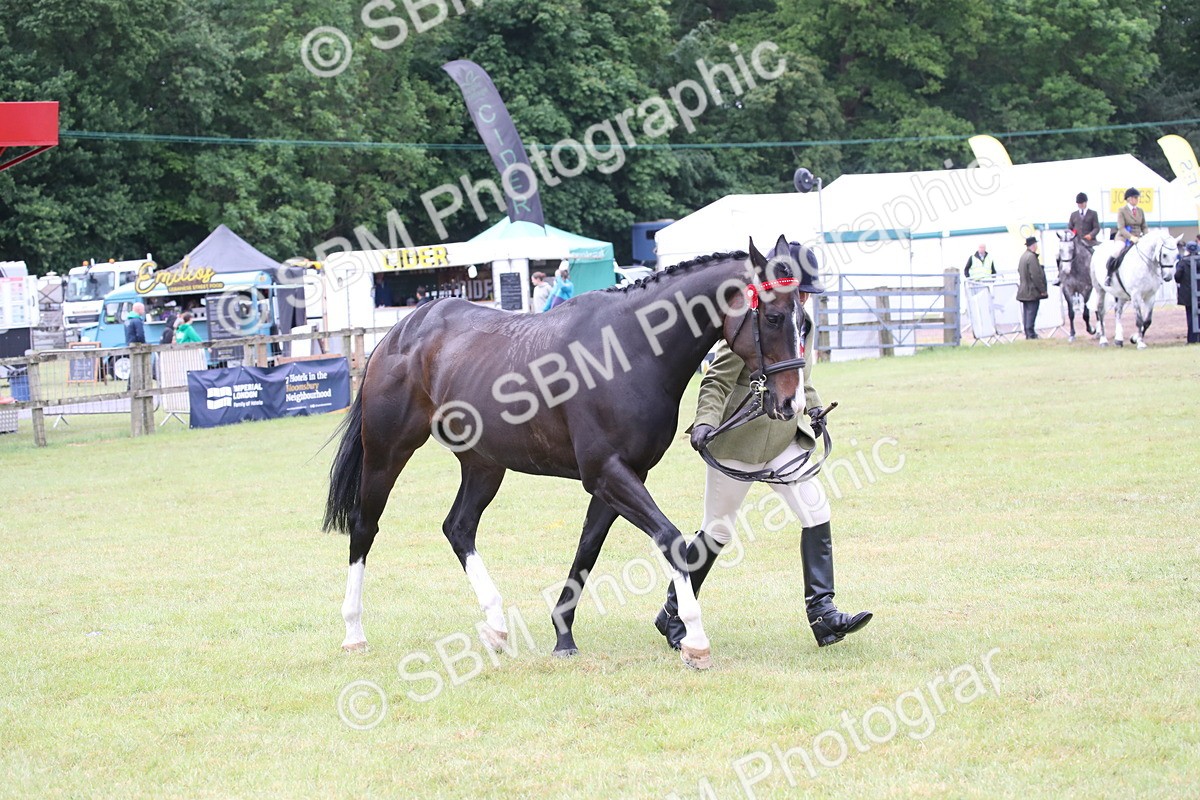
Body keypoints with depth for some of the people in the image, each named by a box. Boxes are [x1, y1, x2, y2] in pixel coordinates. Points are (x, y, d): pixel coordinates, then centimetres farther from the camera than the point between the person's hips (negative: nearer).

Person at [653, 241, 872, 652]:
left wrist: (813, 406, 9)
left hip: (785, 437, 7)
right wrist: (705, 422, -29)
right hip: (740, 438, -7)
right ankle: (672, 613, 21)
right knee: (718, 530, 3)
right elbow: (717, 381, -16)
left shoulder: (805, 324, 9)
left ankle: (823, 616, -9)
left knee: (816, 511, -9)